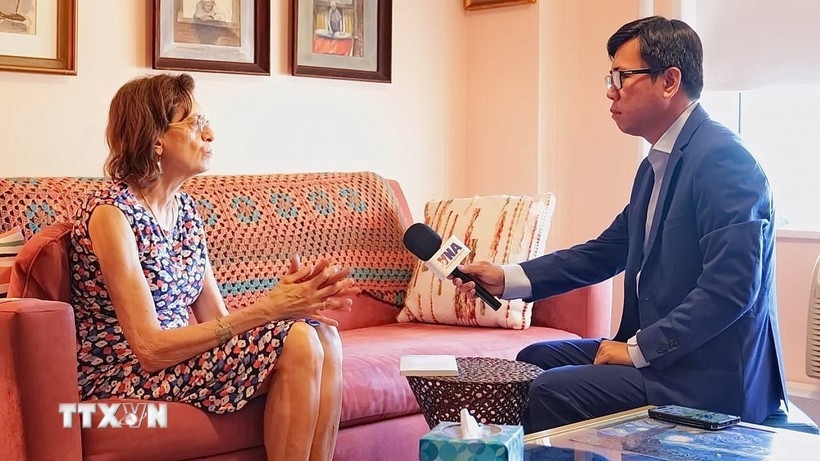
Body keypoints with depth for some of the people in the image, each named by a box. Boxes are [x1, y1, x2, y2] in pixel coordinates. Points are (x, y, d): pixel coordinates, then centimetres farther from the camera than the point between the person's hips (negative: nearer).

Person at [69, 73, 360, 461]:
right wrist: (267, 309, -23)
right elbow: (150, 349, -22)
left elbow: (214, 318, 4)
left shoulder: (186, 208, 7)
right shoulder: (112, 212, -17)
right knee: (298, 342, -22)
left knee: (323, 334, -12)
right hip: (124, 378, -7)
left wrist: (288, 299, -15)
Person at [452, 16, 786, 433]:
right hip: (656, 350, 10)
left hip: (711, 379, -10)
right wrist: (507, 279, 6)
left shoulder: (723, 159, -18)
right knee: (533, 361, 12)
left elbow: (730, 287, -25)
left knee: (553, 392, -20)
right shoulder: (655, 166, 13)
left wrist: (638, 348, -19)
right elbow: (604, 253, 17)